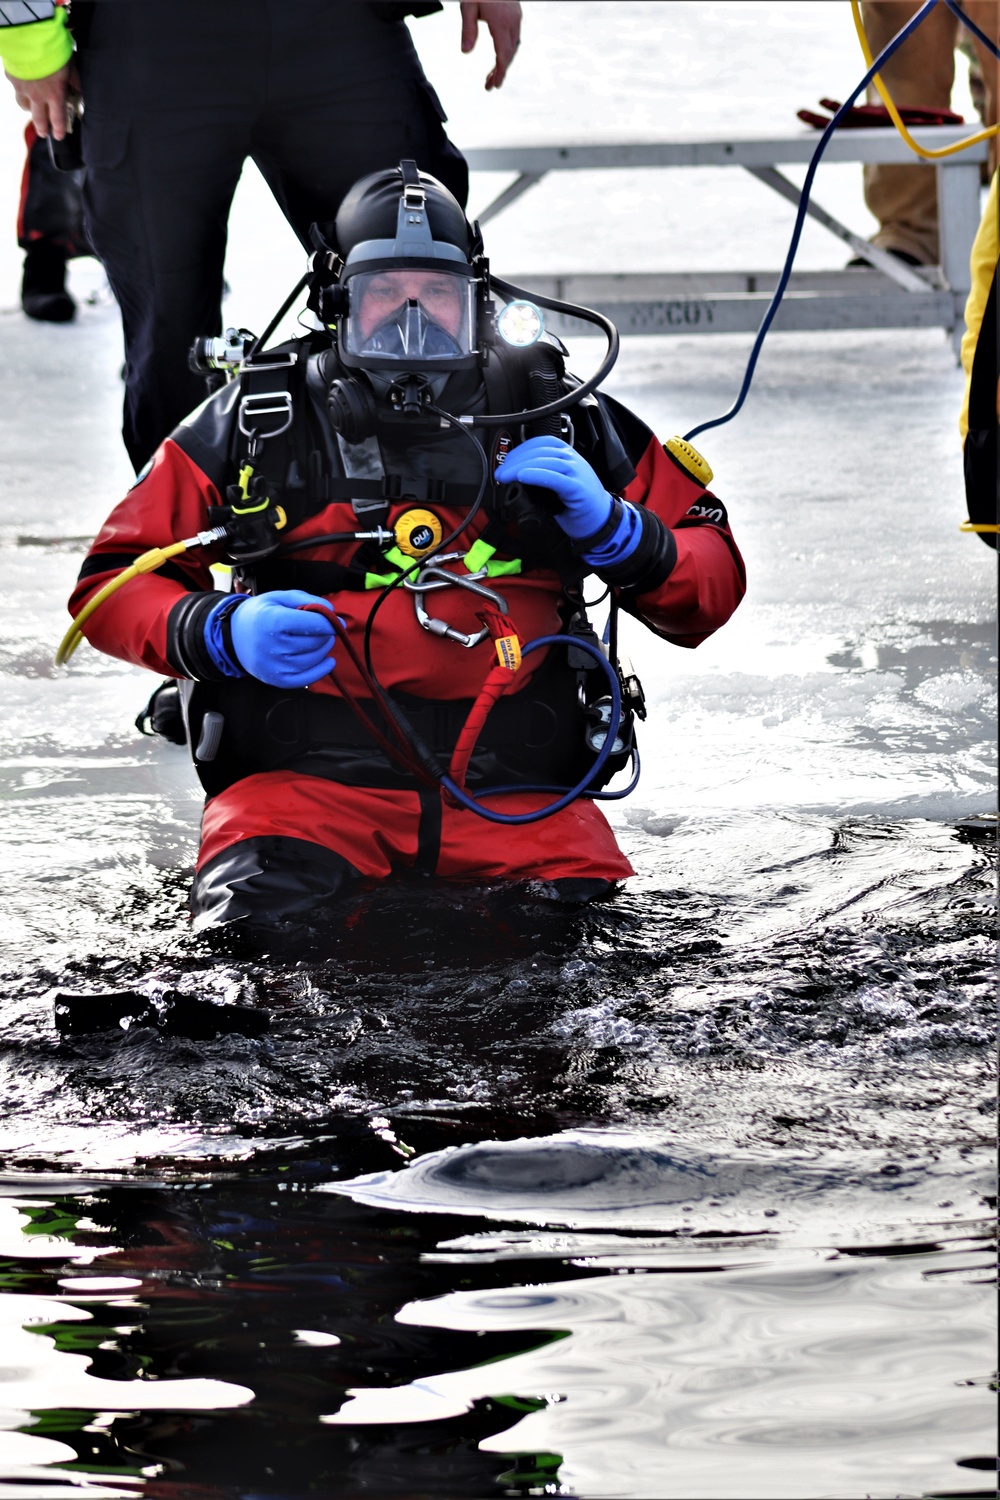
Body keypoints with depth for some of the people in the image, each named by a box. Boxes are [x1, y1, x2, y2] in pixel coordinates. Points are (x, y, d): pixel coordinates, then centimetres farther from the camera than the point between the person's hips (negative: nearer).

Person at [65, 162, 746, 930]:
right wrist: (221, 635, -7)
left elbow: (711, 588, 17)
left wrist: (610, 529, -4)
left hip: (518, 799, 1)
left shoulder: (555, 419, 14)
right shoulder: (256, 423, 11)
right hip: (305, 775, -1)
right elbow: (113, 585, 13)